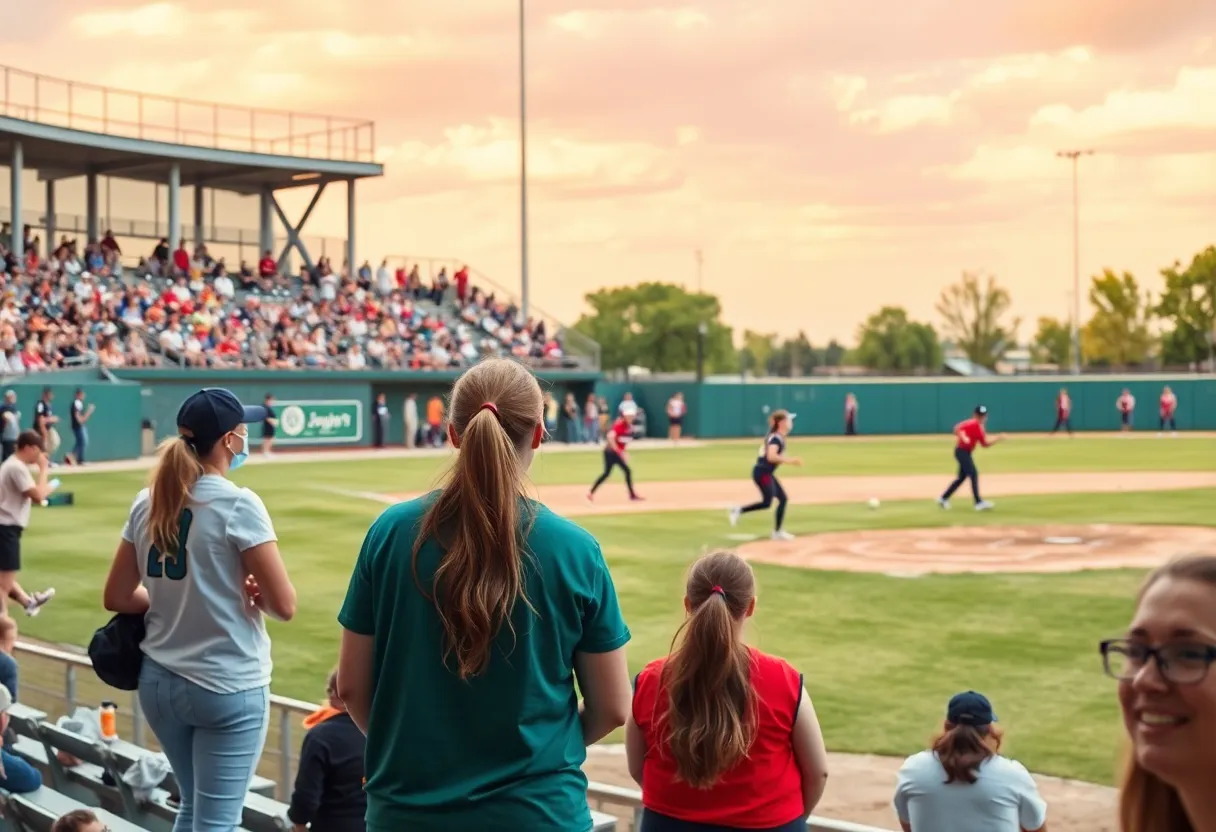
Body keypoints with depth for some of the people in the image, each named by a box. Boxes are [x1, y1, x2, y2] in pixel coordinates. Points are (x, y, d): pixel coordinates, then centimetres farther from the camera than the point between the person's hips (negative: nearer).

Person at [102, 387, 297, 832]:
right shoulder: (238, 504, -16)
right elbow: (284, 606, -16)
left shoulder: (148, 503, 2)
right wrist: (247, 594, 3)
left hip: (159, 683, 6)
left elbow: (117, 597, 8)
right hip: (229, 687, -6)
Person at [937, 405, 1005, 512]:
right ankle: (979, 502, -21)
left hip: (966, 452, 10)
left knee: (962, 477, 15)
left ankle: (944, 498, 25)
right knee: (973, 474, -16)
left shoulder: (980, 427, 13)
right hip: (962, 451, -10)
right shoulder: (972, 424, -13)